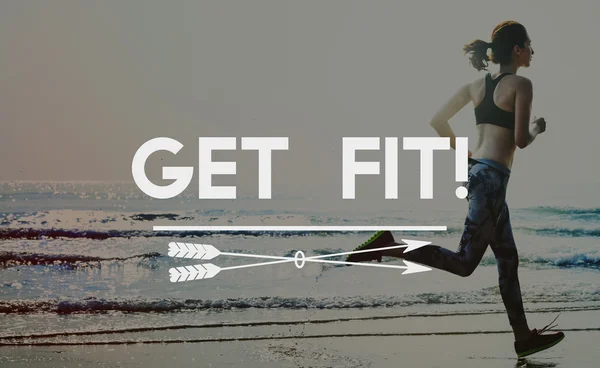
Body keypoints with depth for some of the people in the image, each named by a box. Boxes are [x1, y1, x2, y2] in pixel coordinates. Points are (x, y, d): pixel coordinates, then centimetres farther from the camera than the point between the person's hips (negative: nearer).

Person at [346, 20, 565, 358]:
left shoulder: (476, 86, 13)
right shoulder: (521, 84, -8)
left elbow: (438, 122, 13)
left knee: (508, 259, 15)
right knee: (464, 262, -7)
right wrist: (538, 128, 9)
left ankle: (524, 337, 22)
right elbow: (521, 140, -13)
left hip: (476, 170, 9)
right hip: (491, 177, -9)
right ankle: (390, 245, -16)